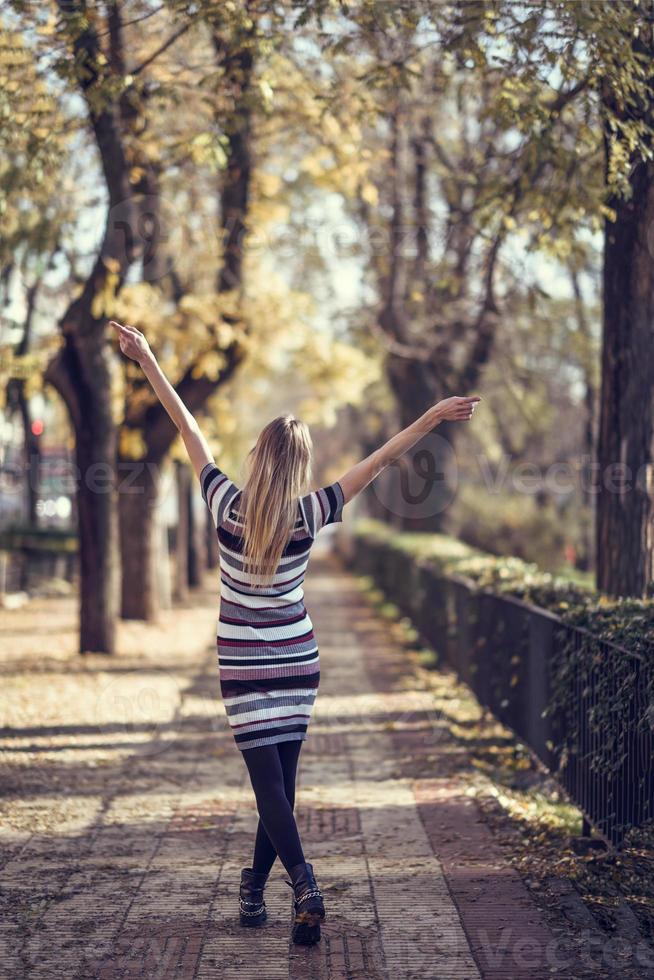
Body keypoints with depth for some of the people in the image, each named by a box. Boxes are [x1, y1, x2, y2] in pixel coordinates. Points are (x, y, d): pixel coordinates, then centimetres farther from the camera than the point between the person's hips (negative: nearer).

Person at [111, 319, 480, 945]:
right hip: (297, 663, 2)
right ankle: (256, 883, 24)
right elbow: (378, 462, -6)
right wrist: (431, 419, -1)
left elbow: (188, 429, -5)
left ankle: (304, 885, -23)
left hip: (244, 667, -2)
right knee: (281, 778, 13)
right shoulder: (308, 515, -9)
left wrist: (147, 360, 2)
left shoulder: (227, 505, -11)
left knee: (268, 781, -6)